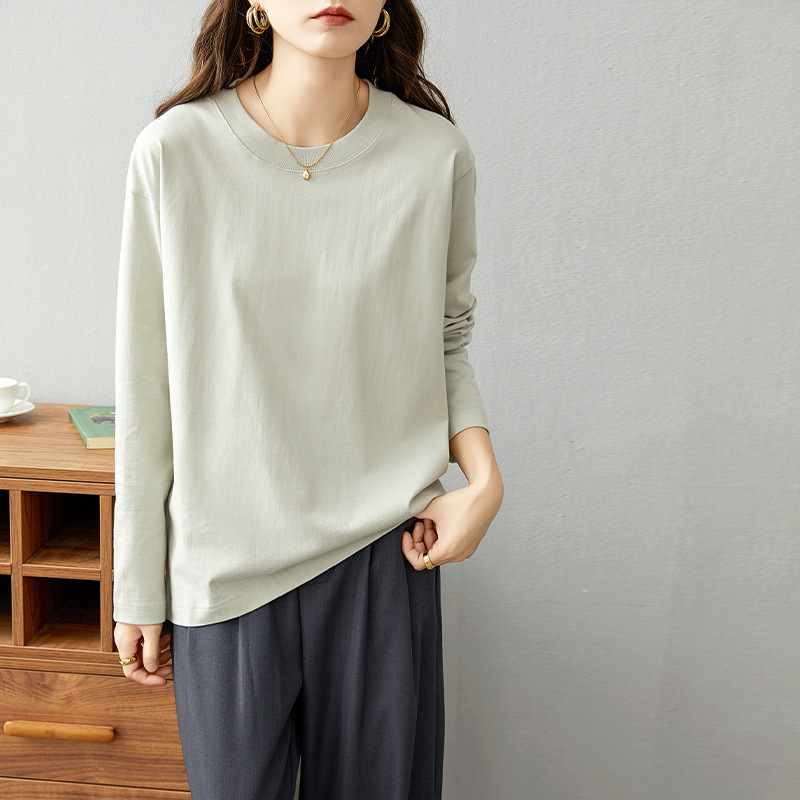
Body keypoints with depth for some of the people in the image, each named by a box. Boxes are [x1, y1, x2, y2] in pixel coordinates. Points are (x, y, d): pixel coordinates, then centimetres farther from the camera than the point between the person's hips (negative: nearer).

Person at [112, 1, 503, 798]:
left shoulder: (437, 155, -5)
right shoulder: (175, 150, -8)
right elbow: (147, 396, -2)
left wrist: (483, 478, -8)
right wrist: (139, 592, 2)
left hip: (383, 552, 1)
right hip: (226, 565, 0)